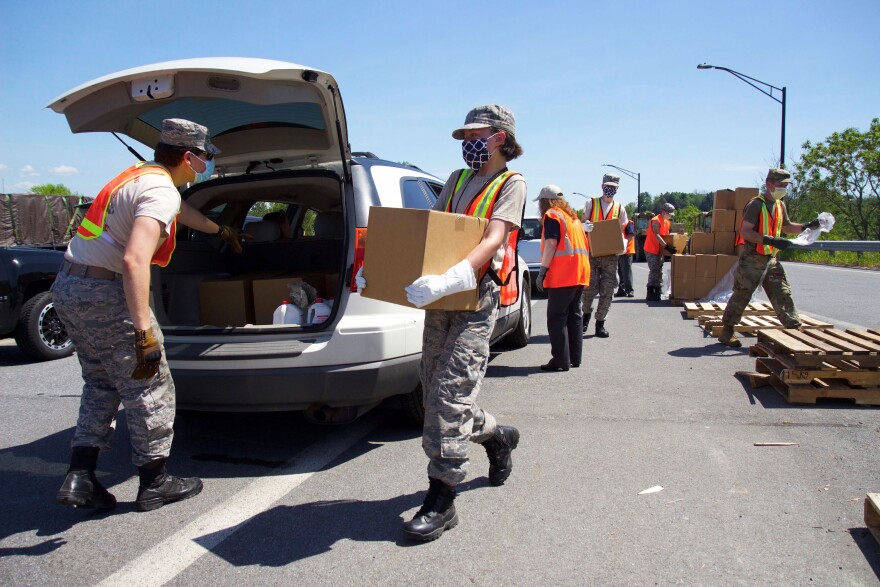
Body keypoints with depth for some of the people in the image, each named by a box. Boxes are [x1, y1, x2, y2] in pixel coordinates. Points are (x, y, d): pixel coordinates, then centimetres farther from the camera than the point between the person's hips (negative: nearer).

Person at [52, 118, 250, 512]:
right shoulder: (161, 190, -16)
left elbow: (181, 211, 36)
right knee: (148, 389, 3)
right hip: (104, 292, -10)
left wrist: (222, 232, 52)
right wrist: (145, 334, -30)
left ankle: (79, 478, 17)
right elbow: (134, 260, -30)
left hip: (67, 287, 10)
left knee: (101, 385, 20)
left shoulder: (141, 174, 15)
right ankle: (154, 483, 15)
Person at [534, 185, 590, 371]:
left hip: (562, 275, -9)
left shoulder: (551, 215, -3)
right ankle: (574, 358, 17)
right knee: (573, 315, 13)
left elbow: (551, 244, -15)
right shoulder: (573, 217, 22)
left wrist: (542, 271, -14)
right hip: (580, 274, 9)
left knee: (557, 318, -5)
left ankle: (561, 360, -7)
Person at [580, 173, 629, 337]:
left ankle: (600, 324, 9)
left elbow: (621, 231, 14)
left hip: (611, 254, 2)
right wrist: (586, 226, -17)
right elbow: (582, 224, 8)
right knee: (590, 287, -5)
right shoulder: (591, 204, 8)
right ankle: (586, 314, 23)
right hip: (591, 252, -2)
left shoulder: (619, 208, 12)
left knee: (607, 290, -1)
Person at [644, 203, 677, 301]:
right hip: (651, 250, -9)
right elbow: (657, 236, -25)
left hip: (660, 250, 9)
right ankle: (650, 295, -5)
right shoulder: (656, 221, -15)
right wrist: (667, 246, -32)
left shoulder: (667, 222, 13)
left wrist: (670, 246, 3)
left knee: (659, 272, 10)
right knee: (654, 271, -9)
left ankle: (657, 294, 16)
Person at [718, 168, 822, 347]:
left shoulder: (780, 205, 13)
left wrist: (806, 226, 10)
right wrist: (771, 240, -28)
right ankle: (726, 332, 9)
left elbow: (786, 227, 27)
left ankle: (795, 327, 10)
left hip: (771, 259, 7)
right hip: (752, 260, -7)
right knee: (741, 296, -1)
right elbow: (745, 232, -21)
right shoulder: (756, 205, -13)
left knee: (783, 295, 5)